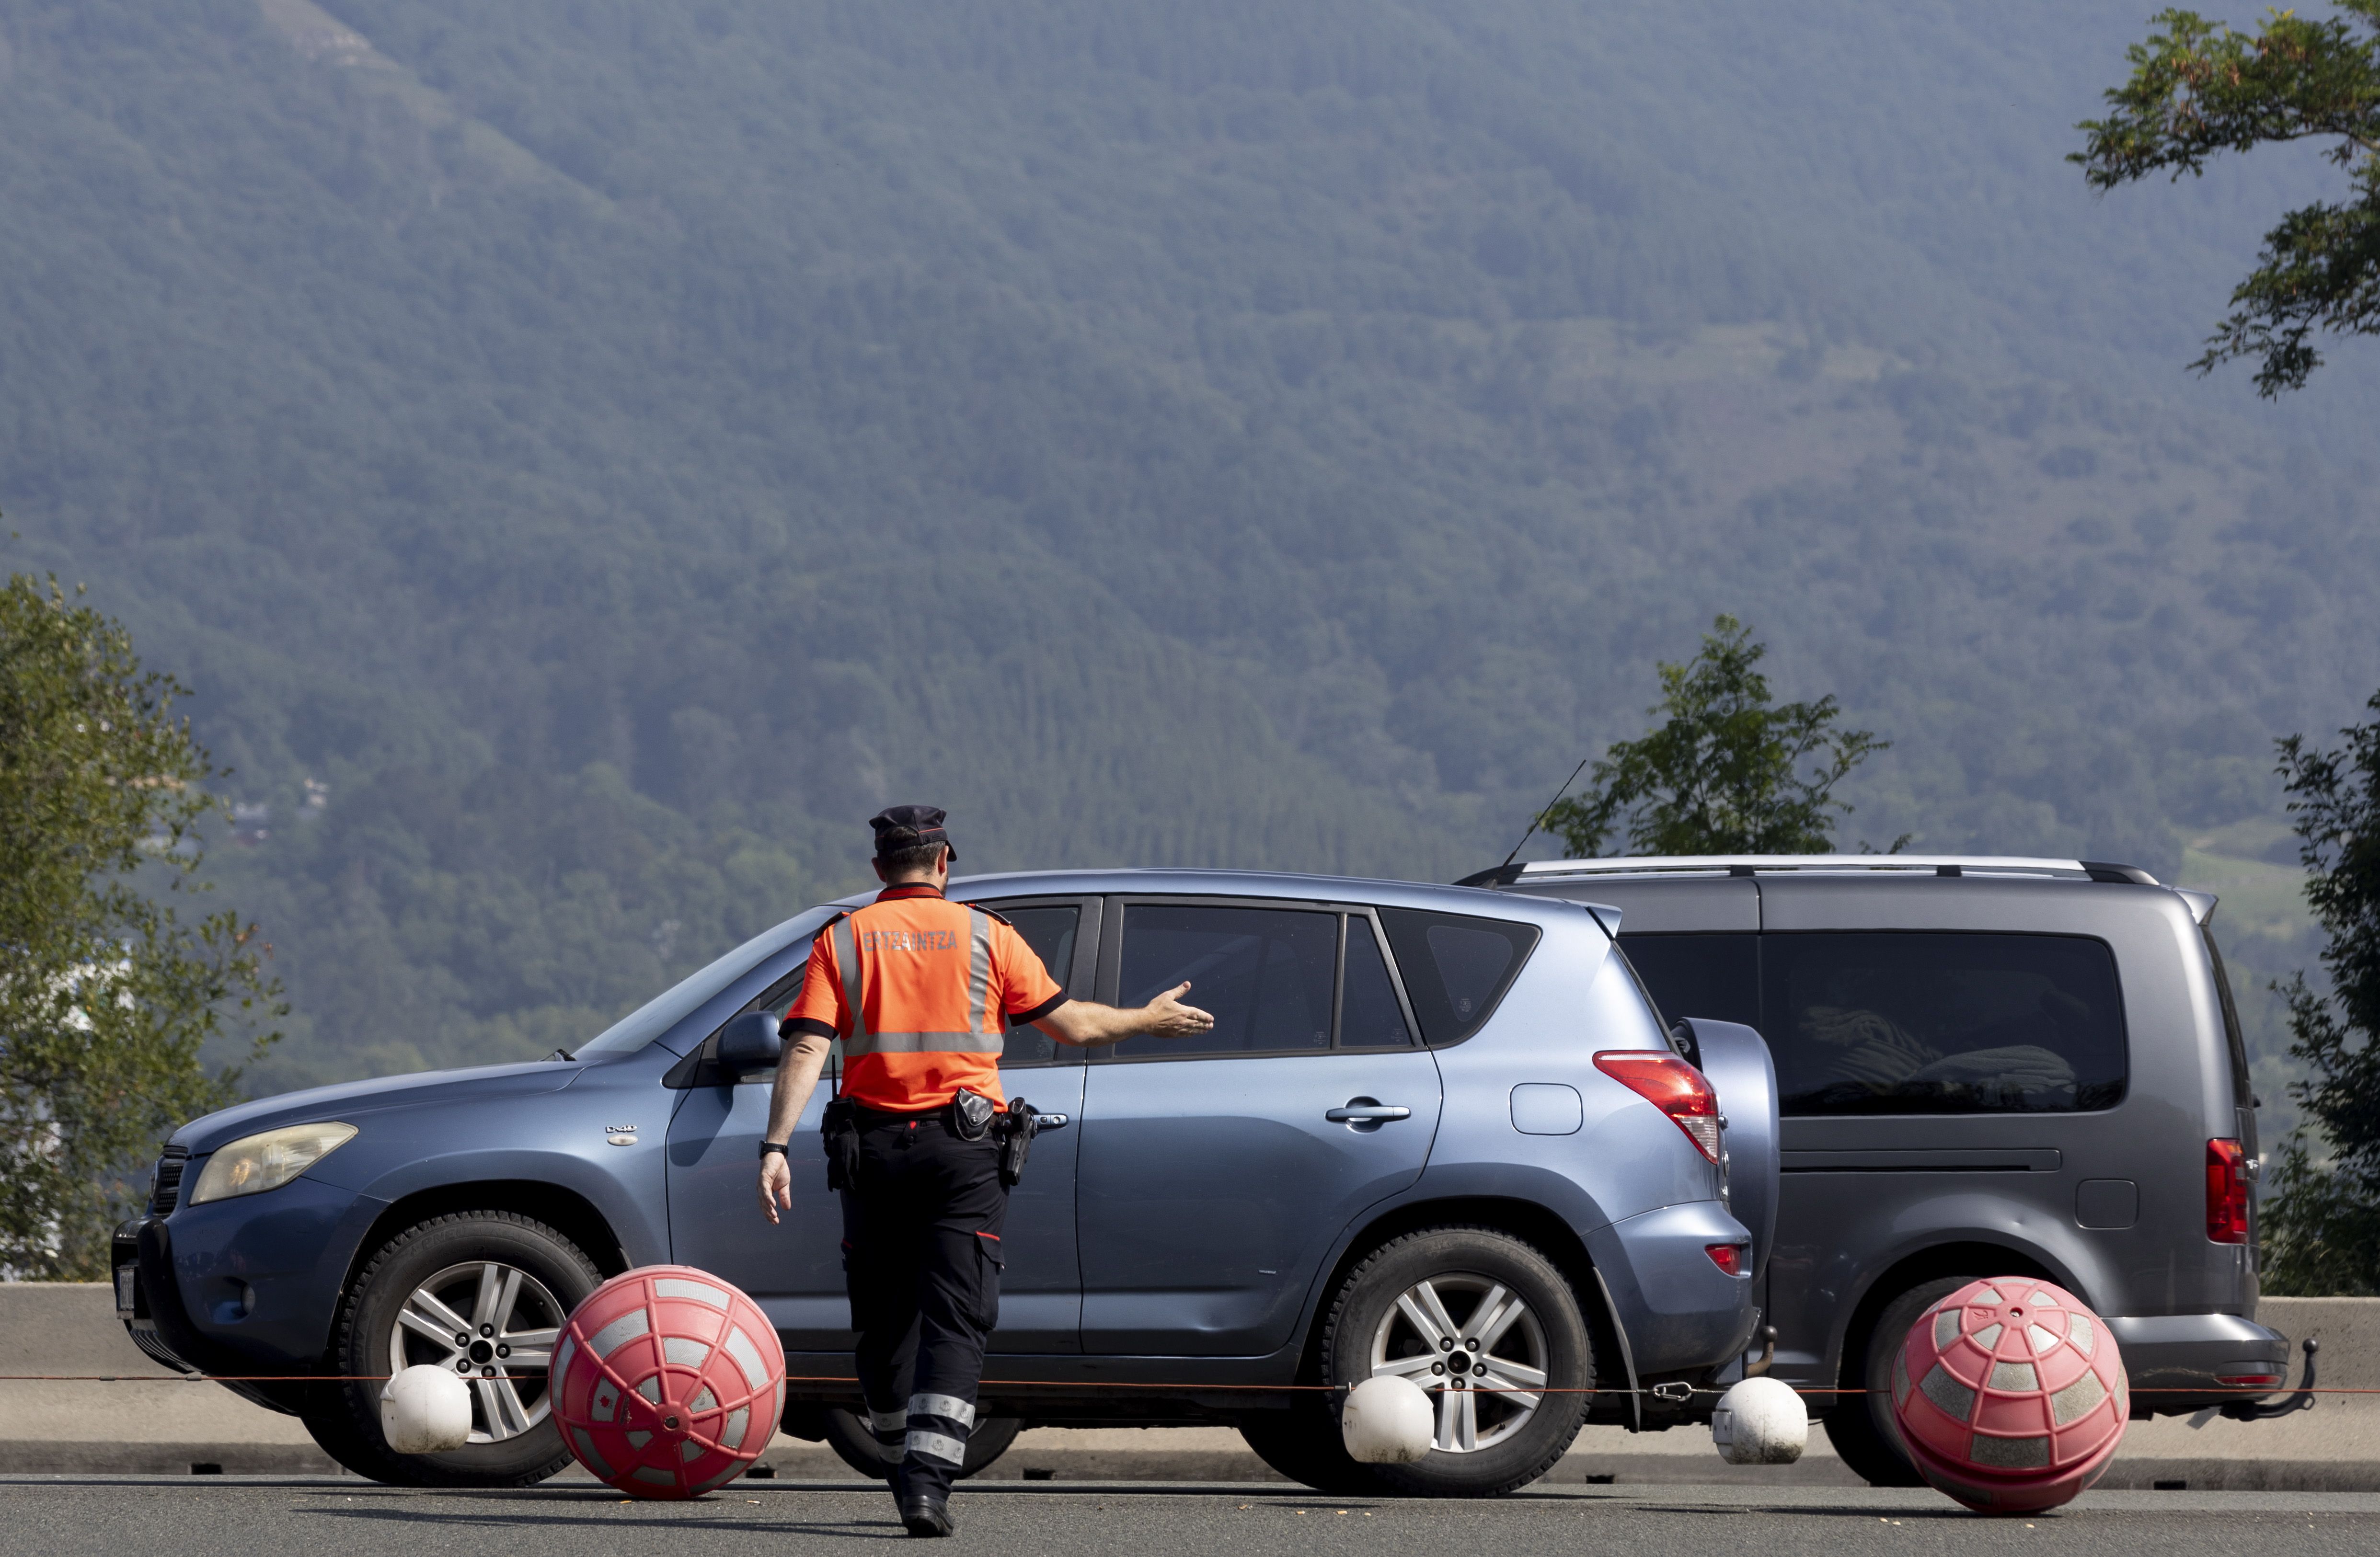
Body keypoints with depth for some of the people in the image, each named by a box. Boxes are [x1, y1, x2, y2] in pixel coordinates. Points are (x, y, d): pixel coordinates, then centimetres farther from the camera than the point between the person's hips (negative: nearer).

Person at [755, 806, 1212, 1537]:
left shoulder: (843, 938, 6)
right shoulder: (985, 935, 5)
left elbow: (806, 1048, -6)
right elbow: (1071, 1024, 9)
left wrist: (775, 1147, -12)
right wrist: (1148, 1020, 26)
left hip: (872, 1145, 1)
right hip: (964, 1147, -1)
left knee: (884, 1318, 15)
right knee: (954, 1321, -6)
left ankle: (901, 1453, 28)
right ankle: (927, 1480, -20)